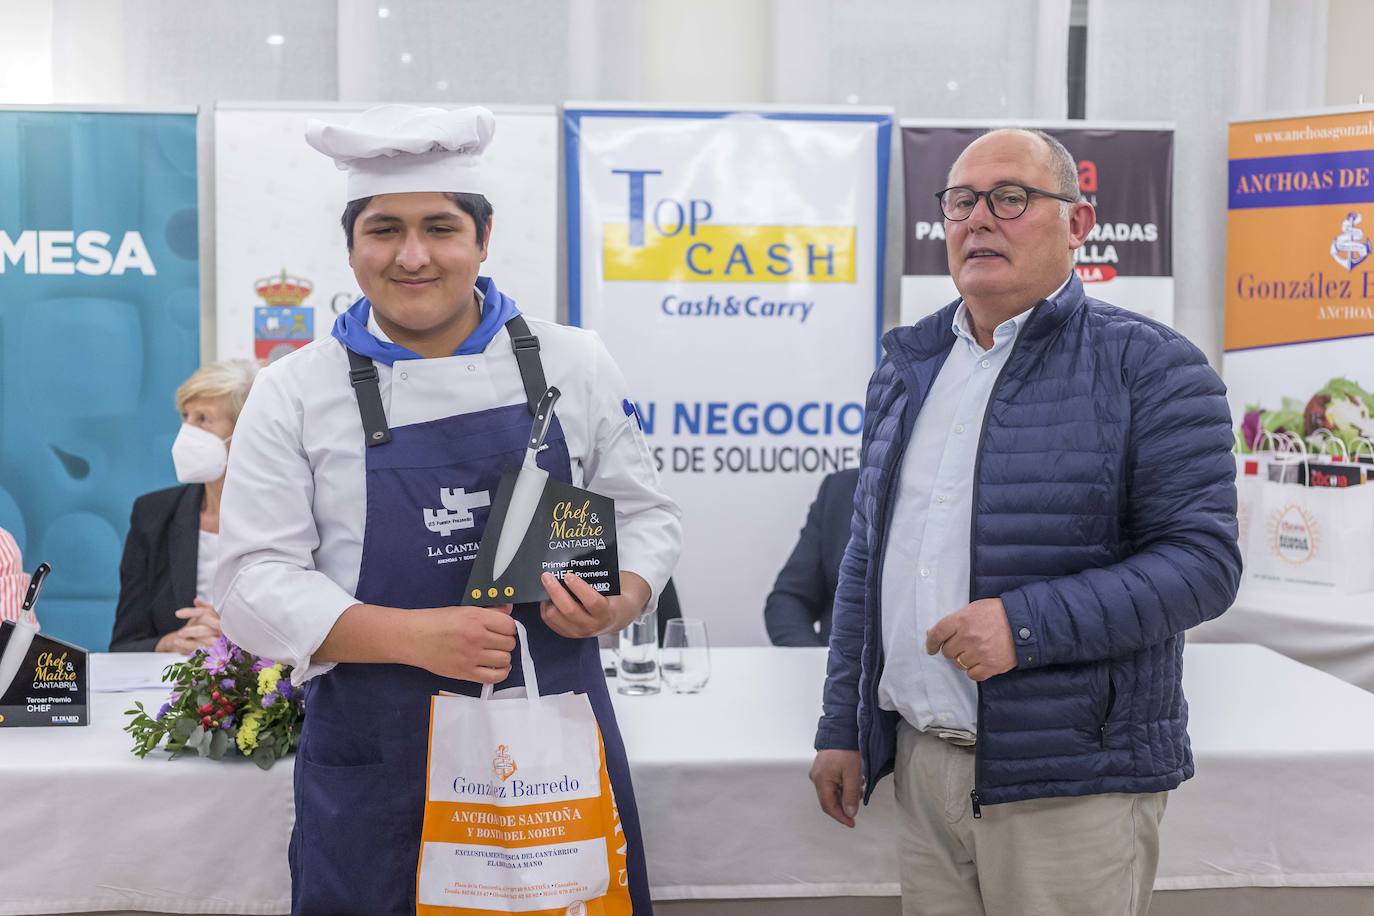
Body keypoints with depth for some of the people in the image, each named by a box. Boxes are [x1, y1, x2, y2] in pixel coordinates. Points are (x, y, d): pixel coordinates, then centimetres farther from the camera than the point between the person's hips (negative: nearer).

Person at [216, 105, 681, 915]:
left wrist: (616, 603, -11)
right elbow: (258, 582, -4)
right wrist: (414, 636, -19)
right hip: (376, 771, -1)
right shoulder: (296, 393, 0)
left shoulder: (573, 364, 4)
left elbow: (644, 515, 11)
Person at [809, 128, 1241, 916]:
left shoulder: (1149, 368, -6)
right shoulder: (909, 365, 12)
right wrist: (844, 728, 13)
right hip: (920, 763, 5)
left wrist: (1027, 624, -23)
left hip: (1072, 782, -5)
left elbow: (1203, 560, -13)